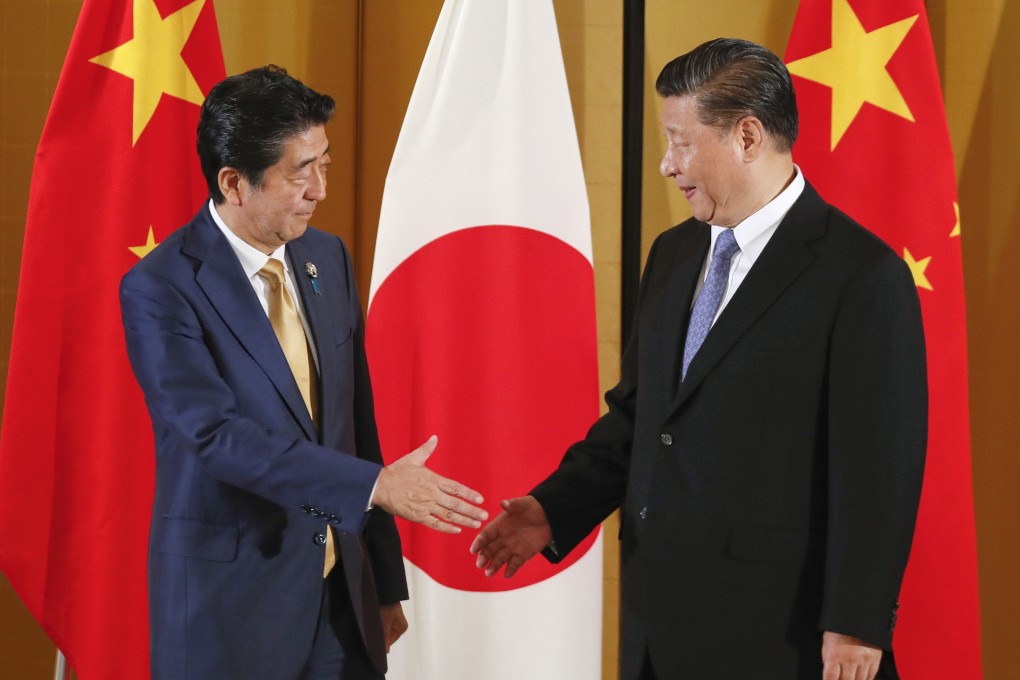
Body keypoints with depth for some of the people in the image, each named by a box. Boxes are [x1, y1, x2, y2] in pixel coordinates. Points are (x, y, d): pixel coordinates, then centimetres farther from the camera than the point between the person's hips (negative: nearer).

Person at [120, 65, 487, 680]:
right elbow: (217, 435, -21)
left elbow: (357, 419, 10)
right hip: (229, 606, -5)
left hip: (341, 590, 5)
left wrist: (384, 583, 12)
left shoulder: (328, 258, 7)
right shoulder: (159, 289, -13)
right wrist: (377, 486, -26)